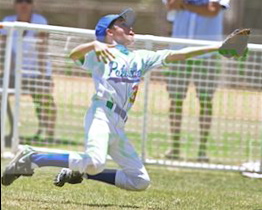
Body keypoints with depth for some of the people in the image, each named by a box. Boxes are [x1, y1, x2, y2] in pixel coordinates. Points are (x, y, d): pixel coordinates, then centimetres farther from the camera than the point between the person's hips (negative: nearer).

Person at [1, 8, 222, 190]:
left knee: (140, 181, 6)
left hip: (119, 125, 8)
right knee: (95, 162, -33)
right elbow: (74, 55, -11)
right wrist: (94, 45, -31)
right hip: (101, 114, -8)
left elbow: (175, 55, 18)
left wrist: (216, 48, 12)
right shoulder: (102, 52, 6)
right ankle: (32, 158, -19)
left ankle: (78, 172, 12)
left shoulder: (140, 58, 23)